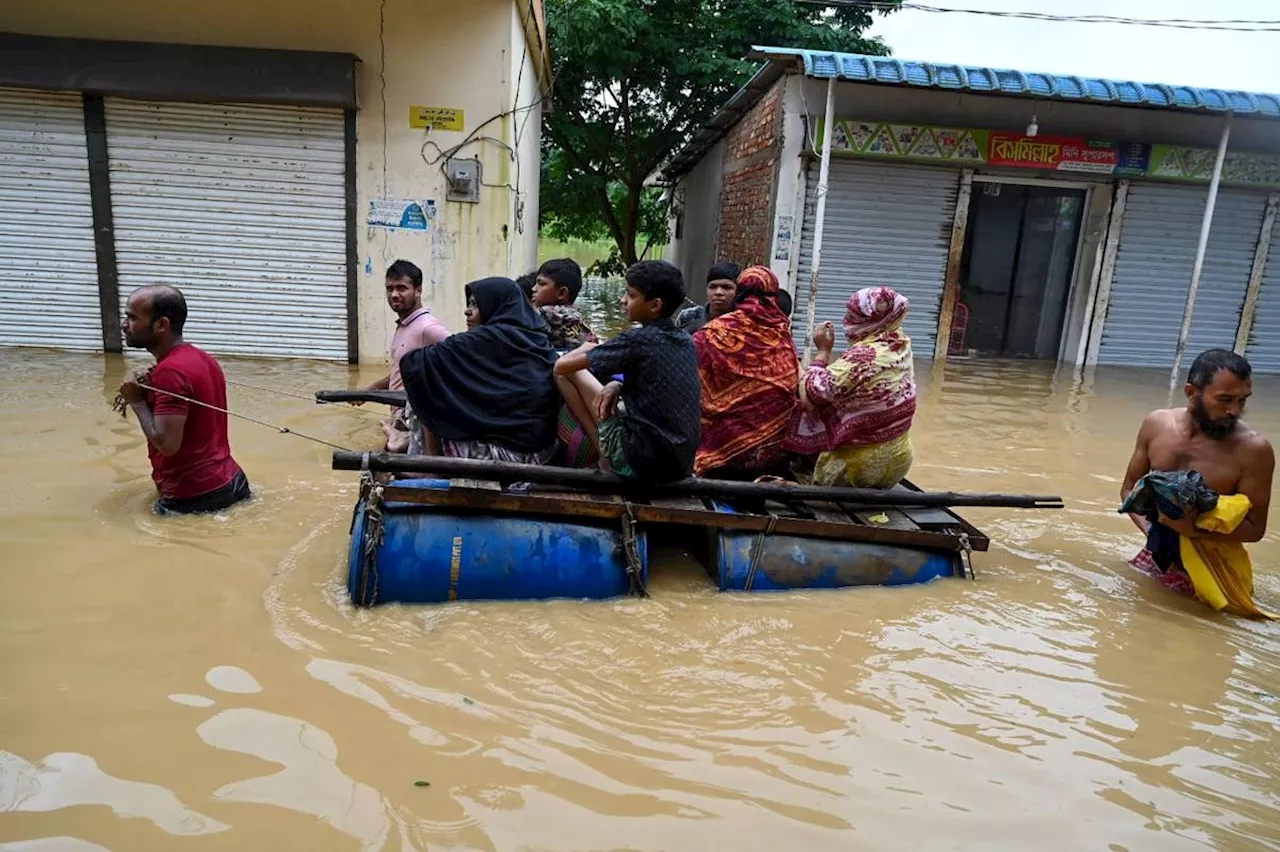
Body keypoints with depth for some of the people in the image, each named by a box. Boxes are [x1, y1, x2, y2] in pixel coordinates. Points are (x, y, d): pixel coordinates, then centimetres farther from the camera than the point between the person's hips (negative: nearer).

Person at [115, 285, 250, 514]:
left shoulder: (170, 371, -19)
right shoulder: (202, 358, 10)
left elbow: (166, 444, -23)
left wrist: (136, 401, -9)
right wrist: (151, 389, 6)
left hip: (193, 497, -9)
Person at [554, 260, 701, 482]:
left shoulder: (638, 339, -12)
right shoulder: (686, 341, 8)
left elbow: (562, 365, -5)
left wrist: (586, 348, 17)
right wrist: (619, 384, 7)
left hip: (641, 460, -8)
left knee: (566, 371, 2)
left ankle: (606, 454, 4)